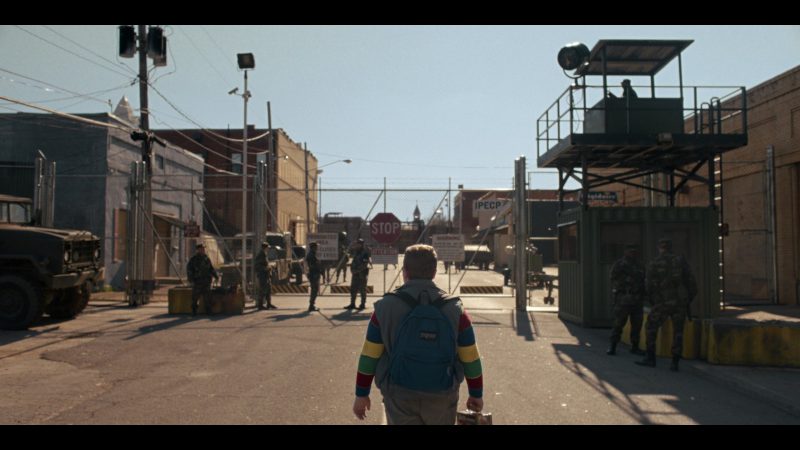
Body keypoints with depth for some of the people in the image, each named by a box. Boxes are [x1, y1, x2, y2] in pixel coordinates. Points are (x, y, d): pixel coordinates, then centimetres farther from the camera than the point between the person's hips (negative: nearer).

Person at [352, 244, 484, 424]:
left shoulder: (385, 307, -8)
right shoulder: (455, 310, -5)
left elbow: (369, 357, -4)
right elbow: (471, 360, -1)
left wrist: (361, 394, 7)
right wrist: (476, 394, 13)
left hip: (400, 397, -1)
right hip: (442, 397, 1)